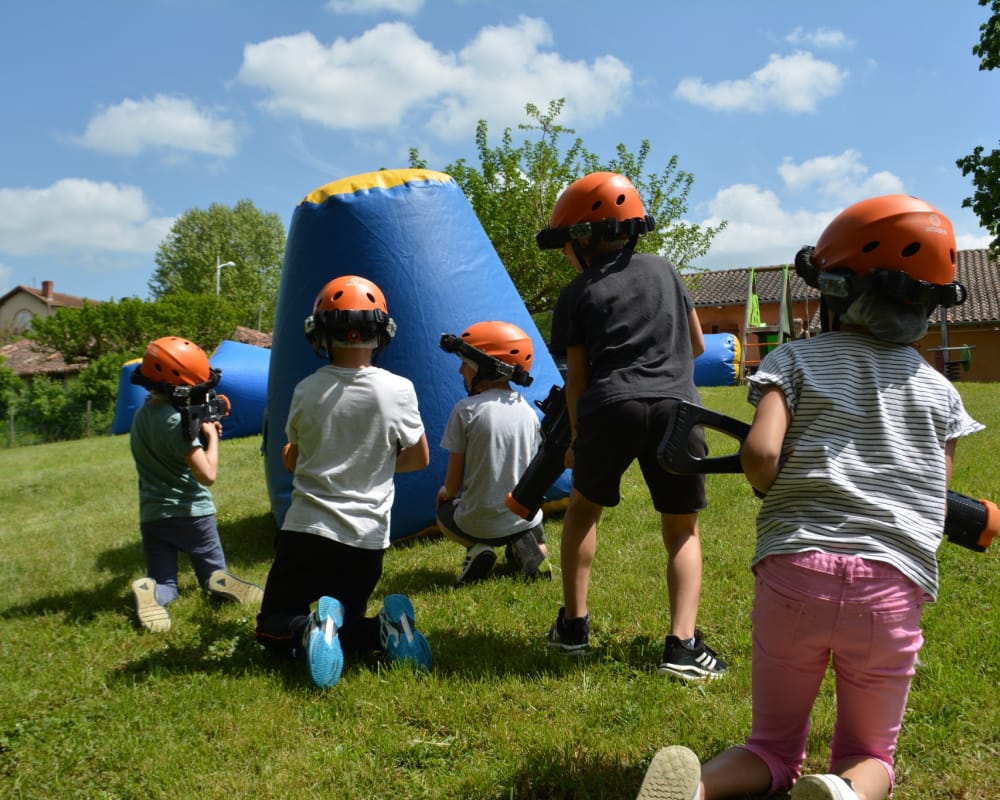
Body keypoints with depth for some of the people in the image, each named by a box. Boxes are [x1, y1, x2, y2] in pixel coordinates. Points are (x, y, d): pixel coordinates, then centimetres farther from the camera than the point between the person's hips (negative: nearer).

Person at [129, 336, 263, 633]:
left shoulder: (141, 416, 5)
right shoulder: (177, 421, -20)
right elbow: (207, 475, -19)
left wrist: (200, 432, 4)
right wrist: (211, 436, -7)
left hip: (152, 515, 5)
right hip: (191, 513, -5)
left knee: (164, 585, 11)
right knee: (214, 573, 16)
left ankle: (149, 590, -21)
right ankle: (219, 582, -17)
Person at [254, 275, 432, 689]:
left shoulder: (306, 391, -5)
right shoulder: (398, 390, -8)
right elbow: (419, 459, 5)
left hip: (307, 530, -1)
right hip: (367, 536, 1)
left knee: (273, 630, 14)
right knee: (345, 622, 22)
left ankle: (310, 628, -20)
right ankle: (384, 629, -12)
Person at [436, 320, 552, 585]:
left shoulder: (466, 410, -13)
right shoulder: (528, 411, 0)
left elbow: (454, 482, -9)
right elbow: (528, 471, 7)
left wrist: (445, 493, 16)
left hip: (478, 522, -3)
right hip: (524, 517, 3)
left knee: (444, 511, 32)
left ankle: (477, 549, 2)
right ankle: (524, 547, 3)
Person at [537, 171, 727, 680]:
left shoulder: (576, 297, 8)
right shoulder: (664, 270, 19)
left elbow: (577, 378, 7)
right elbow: (696, 346, 25)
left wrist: (576, 440, 18)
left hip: (611, 407, -1)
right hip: (676, 405, 2)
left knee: (583, 507, 24)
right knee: (682, 528, 14)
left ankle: (573, 624, 25)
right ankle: (682, 644, 0)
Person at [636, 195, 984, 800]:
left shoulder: (795, 360, 4)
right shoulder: (940, 390, 12)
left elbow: (760, 456, -12)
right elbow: (939, 514, 10)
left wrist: (783, 500, 10)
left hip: (794, 569, -1)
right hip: (893, 587, 1)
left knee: (775, 750, 17)